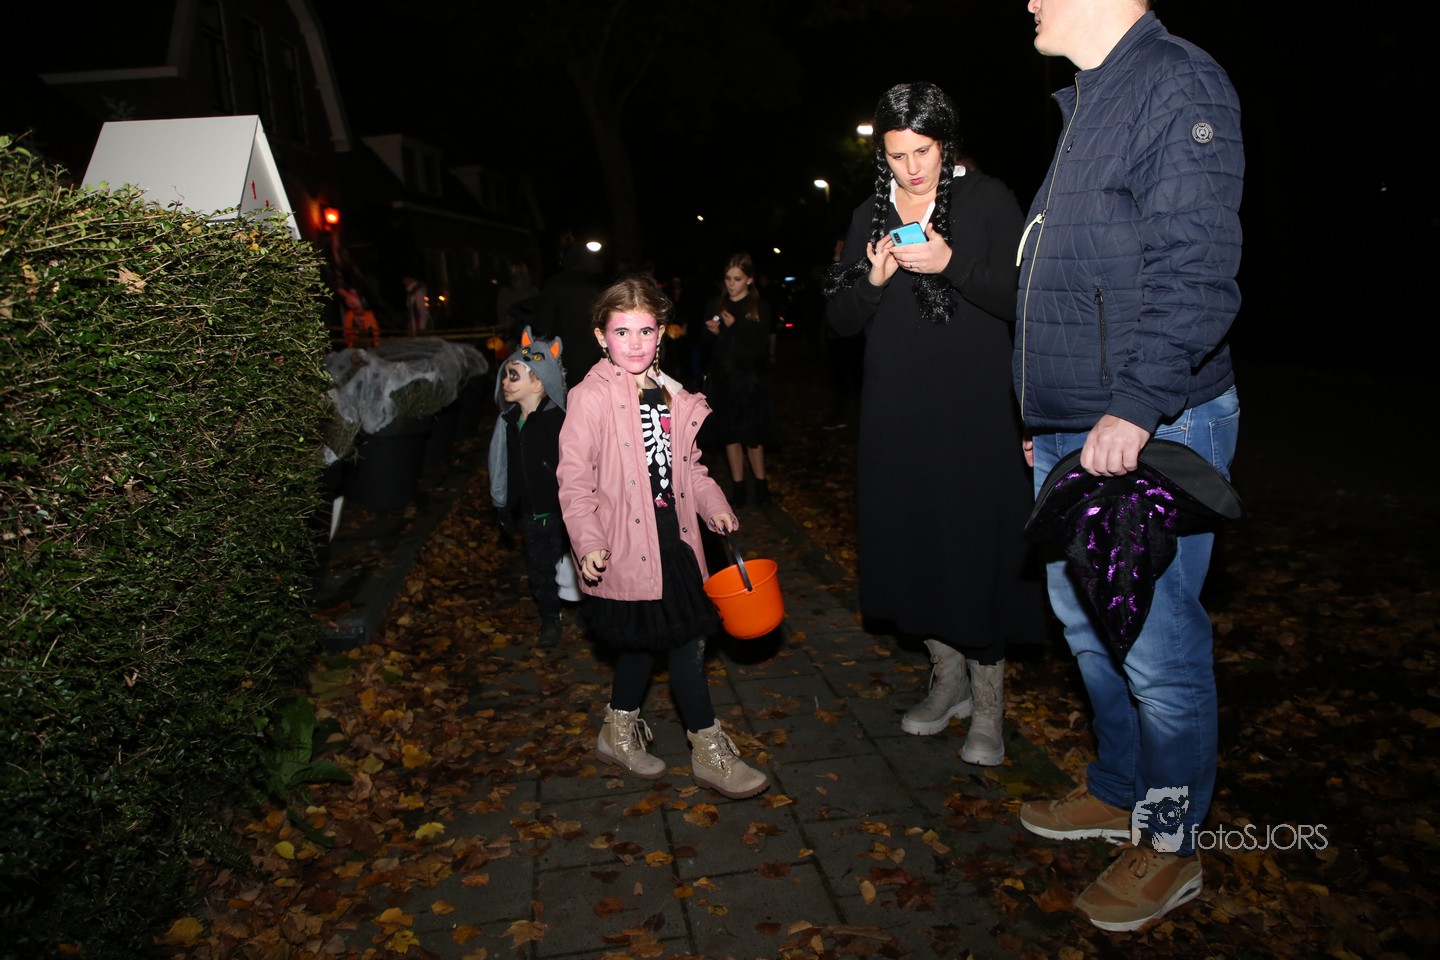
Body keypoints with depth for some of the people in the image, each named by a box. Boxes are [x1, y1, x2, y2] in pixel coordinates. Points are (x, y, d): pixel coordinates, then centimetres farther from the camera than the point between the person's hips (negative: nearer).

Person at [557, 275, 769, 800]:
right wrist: (588, 541, -22)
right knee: (686, 642, -1)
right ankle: (710, 751, 17)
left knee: (646, 642, 18)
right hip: (626, 546, -7)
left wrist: (714, 505, 3)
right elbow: (574, 480, -13)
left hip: (672, 539, 7)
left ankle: (619, 732, 40)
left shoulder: (670, 394, 8)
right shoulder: (590, 398, -12)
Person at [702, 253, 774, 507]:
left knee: (752, 435, 2)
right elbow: (707, 346, 9)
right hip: (722, 379, 3)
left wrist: (736, 327, -20)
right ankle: (738, 485, 17)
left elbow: (761, 349, -11)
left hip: (748, 381, -3)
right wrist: (712, 332, -12)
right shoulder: (717, 305, 5)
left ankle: (761, 482, 19)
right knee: (730, 434, 8)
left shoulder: (759, 307, -4)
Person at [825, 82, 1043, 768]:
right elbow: (841, 321, 8)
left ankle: (988, 706, 12)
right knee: (912, 545, 7)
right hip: (896, 415, 4)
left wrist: (951, 263, -21)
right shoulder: (870, 216, 11)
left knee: (976, 547, -3)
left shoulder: (988, 201, 0)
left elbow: (1020, 296, -7)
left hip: (975, 410, -4)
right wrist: (874, 279, -11)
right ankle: (948, 679, 26)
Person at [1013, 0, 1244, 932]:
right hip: (1069, 435, 10)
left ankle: (1170, 843, 20)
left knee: (1155, 641, 1)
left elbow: (1197, 271, -20)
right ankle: (1119, 790, 36)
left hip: (1148, 433, -9)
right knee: (1087, 620, 17)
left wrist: (1135, 406, -28)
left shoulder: (1179, 83, -9)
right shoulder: (1088, 101, 20)